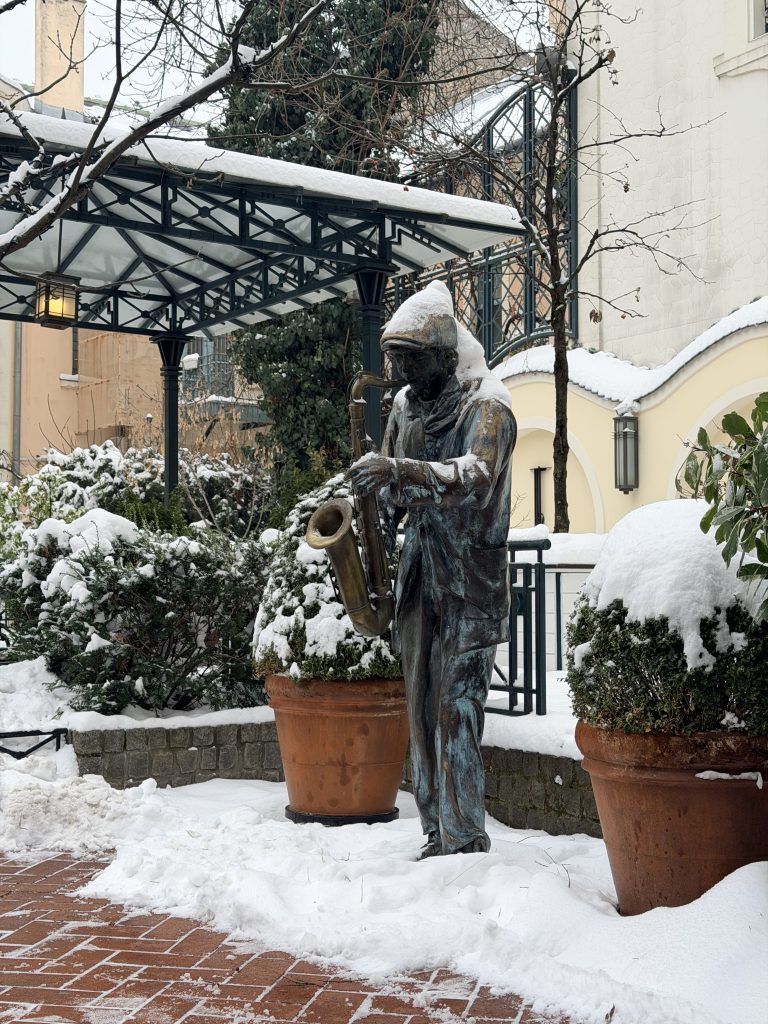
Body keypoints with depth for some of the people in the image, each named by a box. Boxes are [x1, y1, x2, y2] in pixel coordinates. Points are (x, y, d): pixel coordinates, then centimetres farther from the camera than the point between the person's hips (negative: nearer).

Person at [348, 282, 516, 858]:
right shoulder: (407, 407, 13)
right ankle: (438, 837, 19)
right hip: (419, 579, 7)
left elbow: (475, 475, -31)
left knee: (456, 713, -10)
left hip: (471, 585, -7)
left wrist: (400, 472, -43)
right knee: (423, 712, 9)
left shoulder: (486, 406, -11)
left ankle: (465, 843, -2)